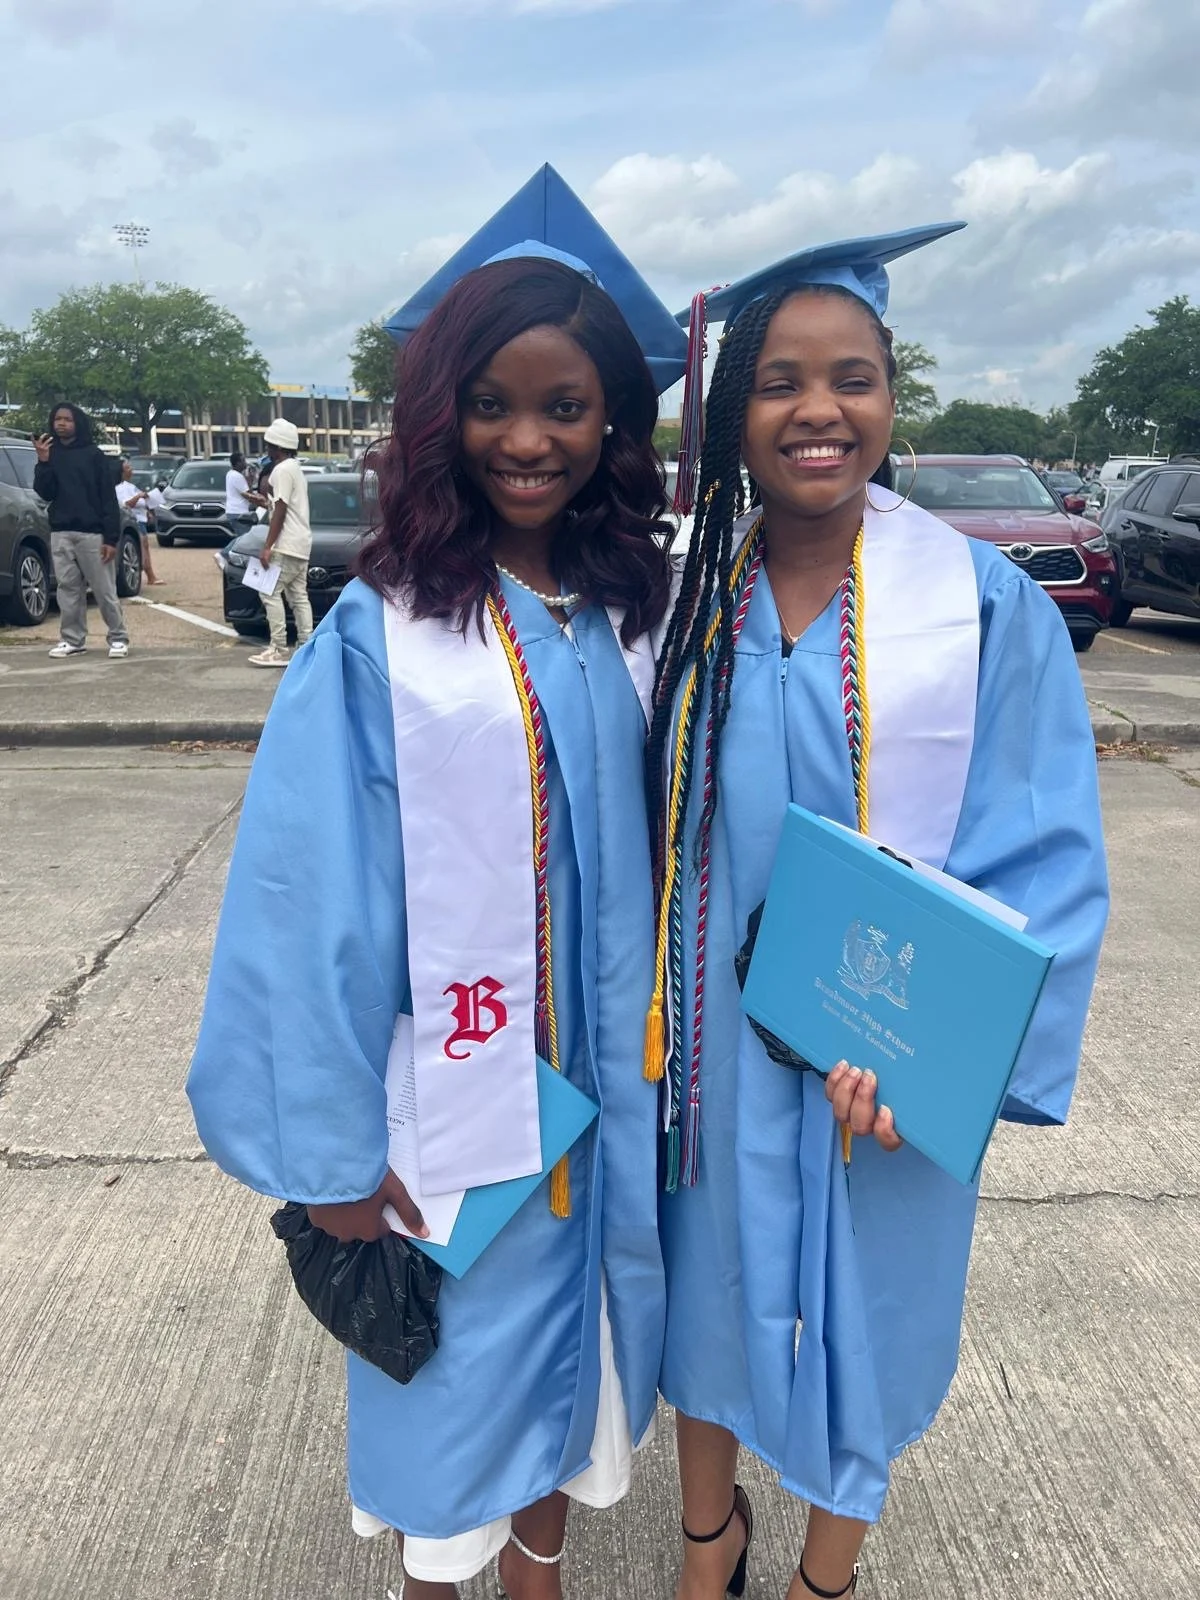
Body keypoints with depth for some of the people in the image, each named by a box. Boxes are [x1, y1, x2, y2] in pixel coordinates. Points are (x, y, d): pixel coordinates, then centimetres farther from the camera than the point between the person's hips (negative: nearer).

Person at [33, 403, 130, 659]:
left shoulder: (94, 454, 0)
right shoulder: (51, 454, 12)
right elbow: (45, 493, 4)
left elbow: (108, 498, -4)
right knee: (68, 589, 6)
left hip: (92, 532, -4)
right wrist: (43, 462, -10)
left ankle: (118, 638, 7)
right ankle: (72, 640, 12)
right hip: (60, 533, 4)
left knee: (104, 590, -2)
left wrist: (111, 537, -10)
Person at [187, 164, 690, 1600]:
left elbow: (660, 838, 7)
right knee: (457, 1340, 16)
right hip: (451, 1088, -4)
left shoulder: (632, 615, -1)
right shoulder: (381, 634, -14)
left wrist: (647, 1053, 1)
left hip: (603, 1073, 4)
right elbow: (317, 898, -13)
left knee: (570, 1307, 21)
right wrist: (334, 1148, -11)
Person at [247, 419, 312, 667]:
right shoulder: (295, 468, 17)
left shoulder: (282, 470, -13)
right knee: (299, 596, 8)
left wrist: (267, 546, -18)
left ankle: (279, 650, -10)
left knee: (271, 593, -9)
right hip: (300, 543, 10)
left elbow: (280, 511, -18)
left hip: (287, 545, -10)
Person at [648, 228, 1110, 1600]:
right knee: (714, 1283, 21)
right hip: (713, 1041, 2)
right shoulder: (682, 594, -4)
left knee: (862, 1298, 18)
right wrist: (640, 1014, -3)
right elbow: (642, 821, 2)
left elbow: (1046, 856, -11)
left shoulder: (987, 608, -12)